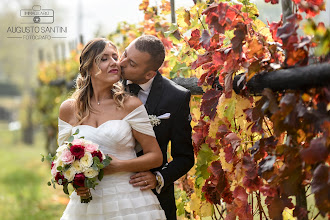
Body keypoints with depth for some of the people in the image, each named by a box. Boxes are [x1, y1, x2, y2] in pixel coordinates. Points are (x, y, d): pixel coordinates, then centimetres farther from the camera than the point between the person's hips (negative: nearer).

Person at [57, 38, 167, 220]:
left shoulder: (130, 105, -2)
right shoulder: (68, 109, 4)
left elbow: (156, 156, -1)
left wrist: (118, 165, -15)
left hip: (129, 204, -1)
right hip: (86, 205, 2)